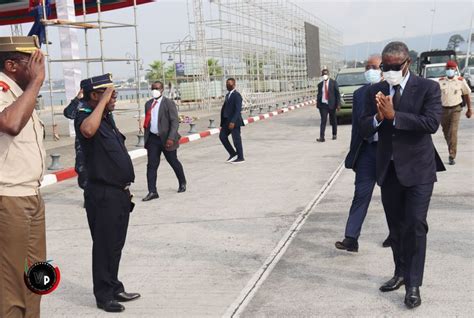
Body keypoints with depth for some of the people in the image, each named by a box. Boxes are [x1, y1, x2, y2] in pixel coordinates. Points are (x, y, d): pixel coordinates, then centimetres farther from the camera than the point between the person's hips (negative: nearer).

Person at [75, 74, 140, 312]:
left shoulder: (107, 118, 14)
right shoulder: (85, 117, -13)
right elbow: (88, 131, -40)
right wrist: (103, 101, -28)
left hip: (119, 193, 9)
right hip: (102, 194, -9)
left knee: (116, 244, 17)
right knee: (104, 245, 1)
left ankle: (115, 288, 30)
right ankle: (104, 295, 14)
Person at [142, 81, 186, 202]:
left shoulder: (169, 103, -8)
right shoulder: (148, 104, 11)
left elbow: (175, 122, -13)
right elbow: (147, 122, 17)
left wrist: (171, 138, -22)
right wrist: (146, 139, 13)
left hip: (166, 139, -5)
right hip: (153, 138, 5)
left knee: (174, 162, 11)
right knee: (151, 165, -1)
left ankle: (182, 183, 33)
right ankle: (152, 192, 2)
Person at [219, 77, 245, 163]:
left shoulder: (237, 95, -12)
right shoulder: (227, 95, 16)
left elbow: (238, 109, -20)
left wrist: (233, 121, -26)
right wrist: (223, 122, 15)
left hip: (234, 121, -9)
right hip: (227, 120, 9)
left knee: (236, 139, -2)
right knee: (222, 136, 7)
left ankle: (240, 158, 10)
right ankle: (233, 154, 16)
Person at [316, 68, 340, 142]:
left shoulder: (333, 83, -1)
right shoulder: (320, 84, 9)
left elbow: (337, 94, -3)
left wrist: (338, 104, -9)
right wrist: (317, 103, 5)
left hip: (331, 105, -1)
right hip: (323, 105, 2)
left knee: (333, 121, 11)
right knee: (323, 121, -7)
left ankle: (334, 134, 27)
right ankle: (322, 137, -13)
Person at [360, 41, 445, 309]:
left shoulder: (428, 88, -7)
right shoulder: (375, 91, 4)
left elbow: (432, 123, -21)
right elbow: (365, 130, 1)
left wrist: (393, 115, -22)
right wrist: (378, 117, -20)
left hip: (418, 168, -4)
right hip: (388, 169, 5)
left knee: (415, 225, -5)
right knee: (396, 226, 15)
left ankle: (414, 285, 5)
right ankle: (401, 273, 31)